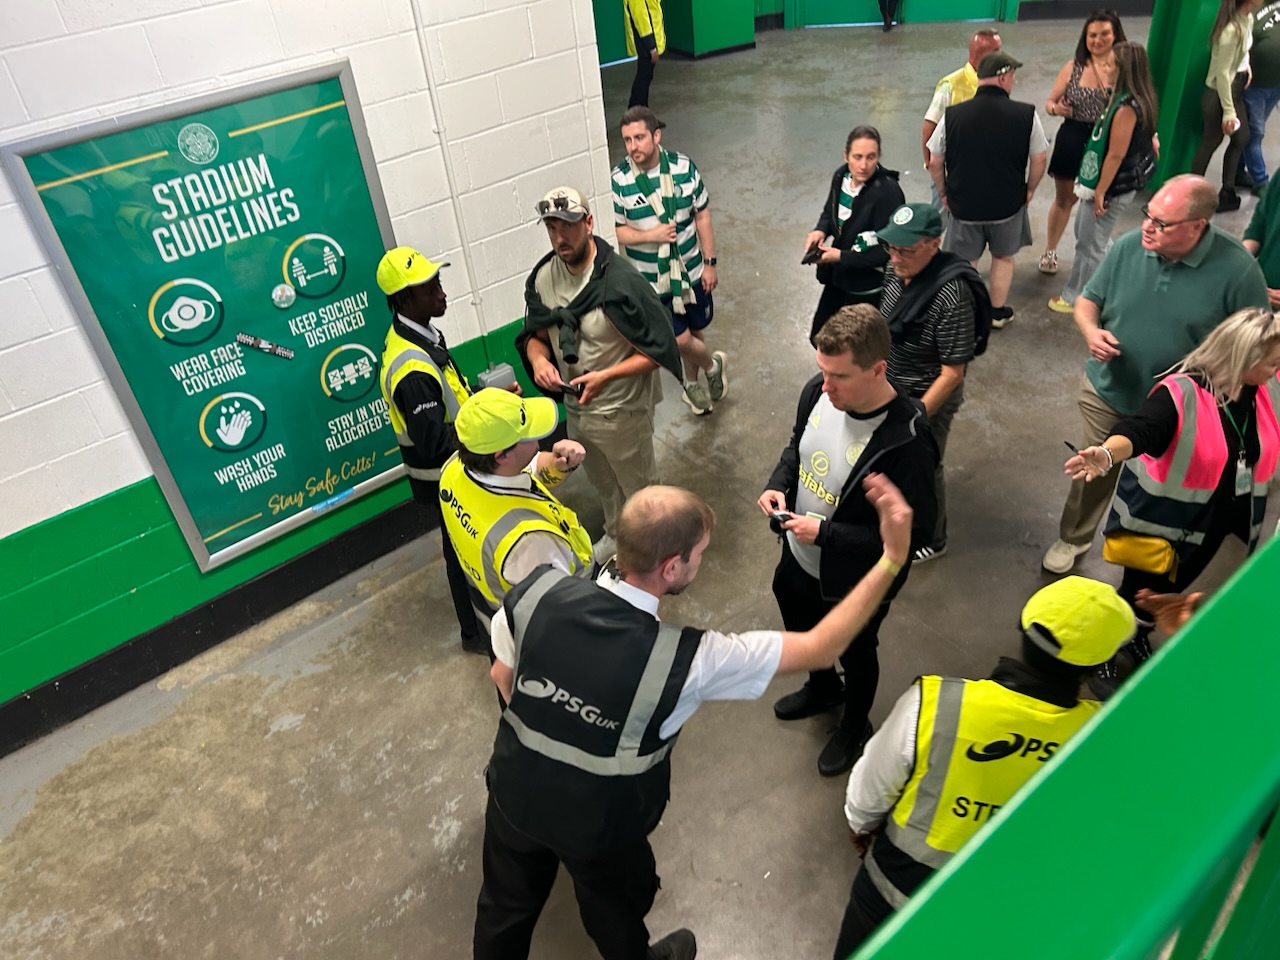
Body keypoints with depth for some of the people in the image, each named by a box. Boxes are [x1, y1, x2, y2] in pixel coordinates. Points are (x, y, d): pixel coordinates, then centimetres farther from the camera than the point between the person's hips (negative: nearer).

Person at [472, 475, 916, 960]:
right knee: (615, 913, 31)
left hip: (514, 792, 3)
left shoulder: (537, 591, -26)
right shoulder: (687, 659, -35)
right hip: (599, 826, -2)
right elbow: (820, 649, -25)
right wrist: (893, 557, -23)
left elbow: (503, 675, -6)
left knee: (506, 904, 31)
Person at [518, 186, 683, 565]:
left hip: (621, 411, -6)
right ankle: (616, 533, 57)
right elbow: (535, 334, 6)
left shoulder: (620, 281, -27)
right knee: (602, 483, 31)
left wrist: (605, 377, -31)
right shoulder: (542, 277, -8)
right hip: (575, 408, 6)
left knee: (639, 489, 18)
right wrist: (538, 358, -17)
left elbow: (658, 349, -23)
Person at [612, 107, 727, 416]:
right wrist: (649, 235, -24)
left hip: (691, 271, 2)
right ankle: (712, 364, 34)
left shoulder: (684, 167, -9)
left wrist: (710, 262, -1)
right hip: (651, 280, -2)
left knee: (696, 330, 16)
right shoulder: (618, 180, -15)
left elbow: (702, 216, 0)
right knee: (681, 339, 1)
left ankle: (692, 383, 43)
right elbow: (614, 230, -8)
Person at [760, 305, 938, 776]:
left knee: (855, 655, 24)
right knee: (802, 632, 32)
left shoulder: (906, 442, -36)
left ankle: (855, 726, 56)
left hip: (856, 581, -6)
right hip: (799, 559, 6)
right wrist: (779, 485, -16)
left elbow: (914, 534, -28)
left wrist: (825, 533, -31)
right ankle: (822, 689, 65)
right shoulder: (817, 391, -17)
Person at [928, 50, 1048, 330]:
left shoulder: (952, 115, -13)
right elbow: (1039, 159, -7)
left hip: (964, 204, 0)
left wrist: (944, 194, 8)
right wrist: (1029, 190, 10)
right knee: (1003, 257, 22)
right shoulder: (1026, 115, -14)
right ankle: (998, 312, 35)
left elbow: (935, 163, -7)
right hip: (1009, 203, 0)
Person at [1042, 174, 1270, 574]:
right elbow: (1088, 300, 0)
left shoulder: (1237, 270, -22)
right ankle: (1073, 538, 45)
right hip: (1107, 392, 2)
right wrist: (1091, 330, -21)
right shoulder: (1128, 246, -14)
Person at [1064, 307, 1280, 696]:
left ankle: (1137, 639, 50)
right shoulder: (1182, 393, -27)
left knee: (1171, 589, 24)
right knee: (1140, 591, 9)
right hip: (1163, 519, -6)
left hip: (1216, 524, 6)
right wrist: (1107, 454, -64)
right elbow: (1139, 430, -44)